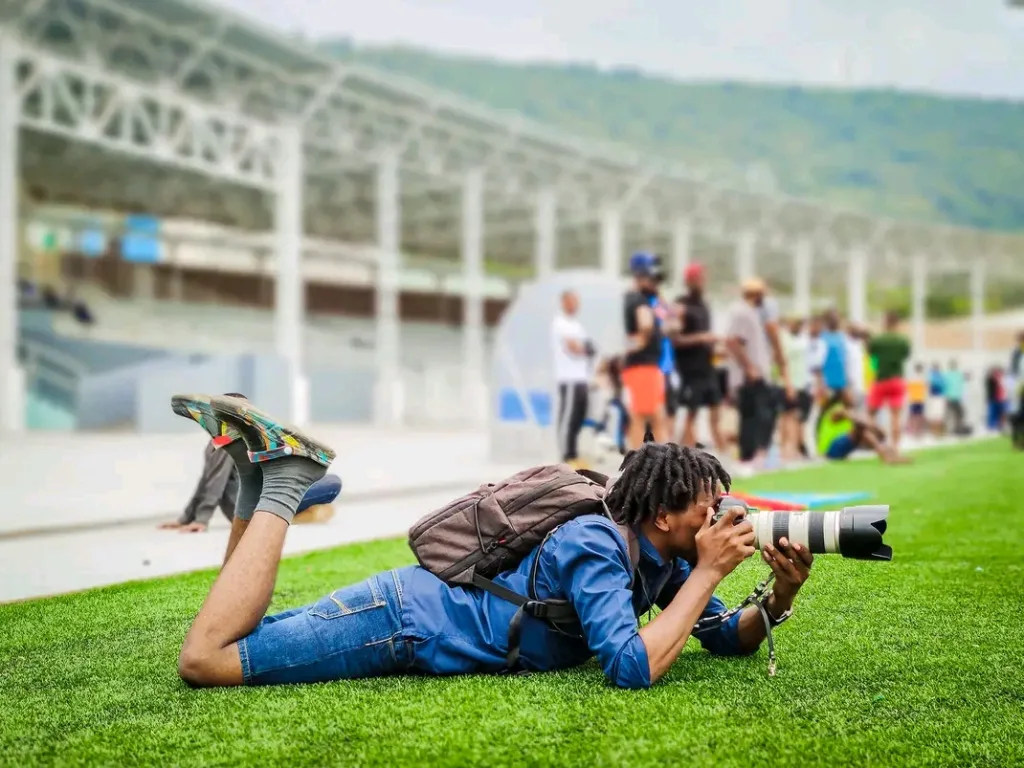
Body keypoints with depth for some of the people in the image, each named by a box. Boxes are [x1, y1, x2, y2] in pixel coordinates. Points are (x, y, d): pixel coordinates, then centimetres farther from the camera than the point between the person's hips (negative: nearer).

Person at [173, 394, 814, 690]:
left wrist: (782, 598, -11)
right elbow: (632, 670, -37)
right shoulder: (597, 546, -25)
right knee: (205, 658, -14)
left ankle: (265, 484, 17)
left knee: (242, 634, 19)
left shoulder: (664, 559, 1)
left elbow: (728, 640, 9)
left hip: (433, 602, 8)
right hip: (409, 616, -8)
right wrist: (709, 572, -29)